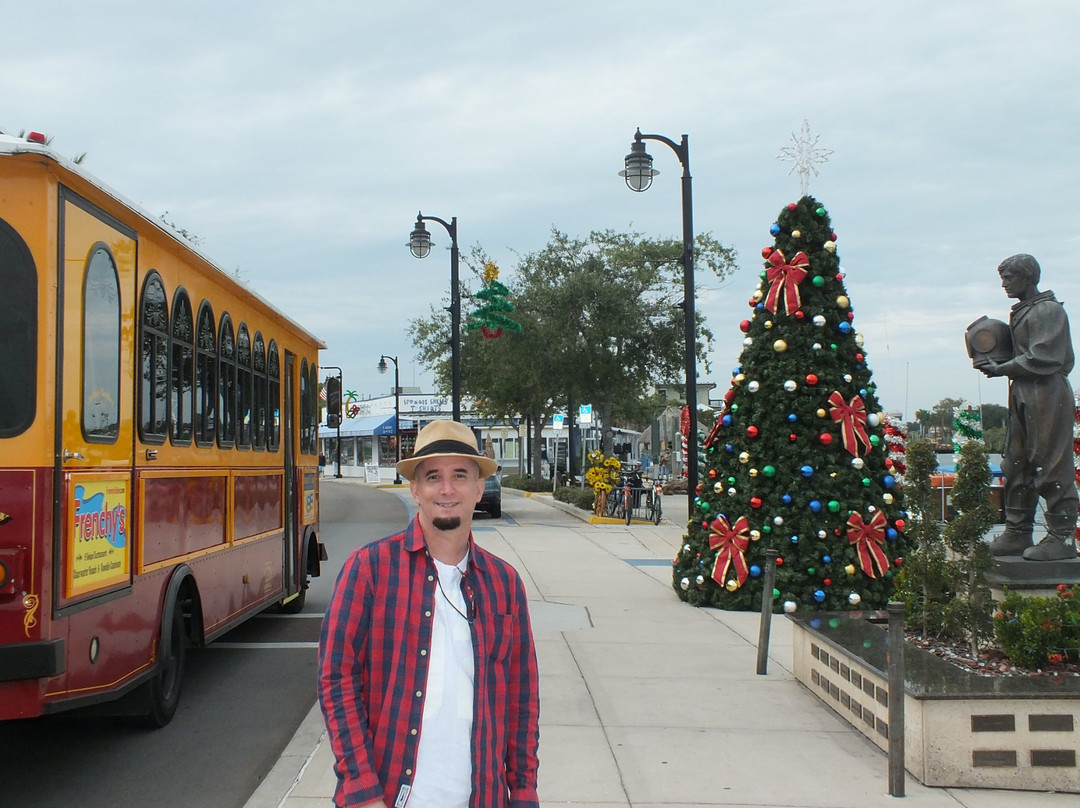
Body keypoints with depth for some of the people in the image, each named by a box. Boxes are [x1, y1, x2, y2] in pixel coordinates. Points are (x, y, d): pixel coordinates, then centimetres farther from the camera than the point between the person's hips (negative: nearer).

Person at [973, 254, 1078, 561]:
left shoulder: (1048, 310, -8)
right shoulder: (1021, 312, 19)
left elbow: (1042, 359, -16)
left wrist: (1001, 369, -12)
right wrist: (994, 363, 2)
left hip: (1047, 395, -10)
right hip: (1022, 396, 10)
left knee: (1051, 468, -7)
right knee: (1016, 466, 9)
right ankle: (1018, 533, 15)